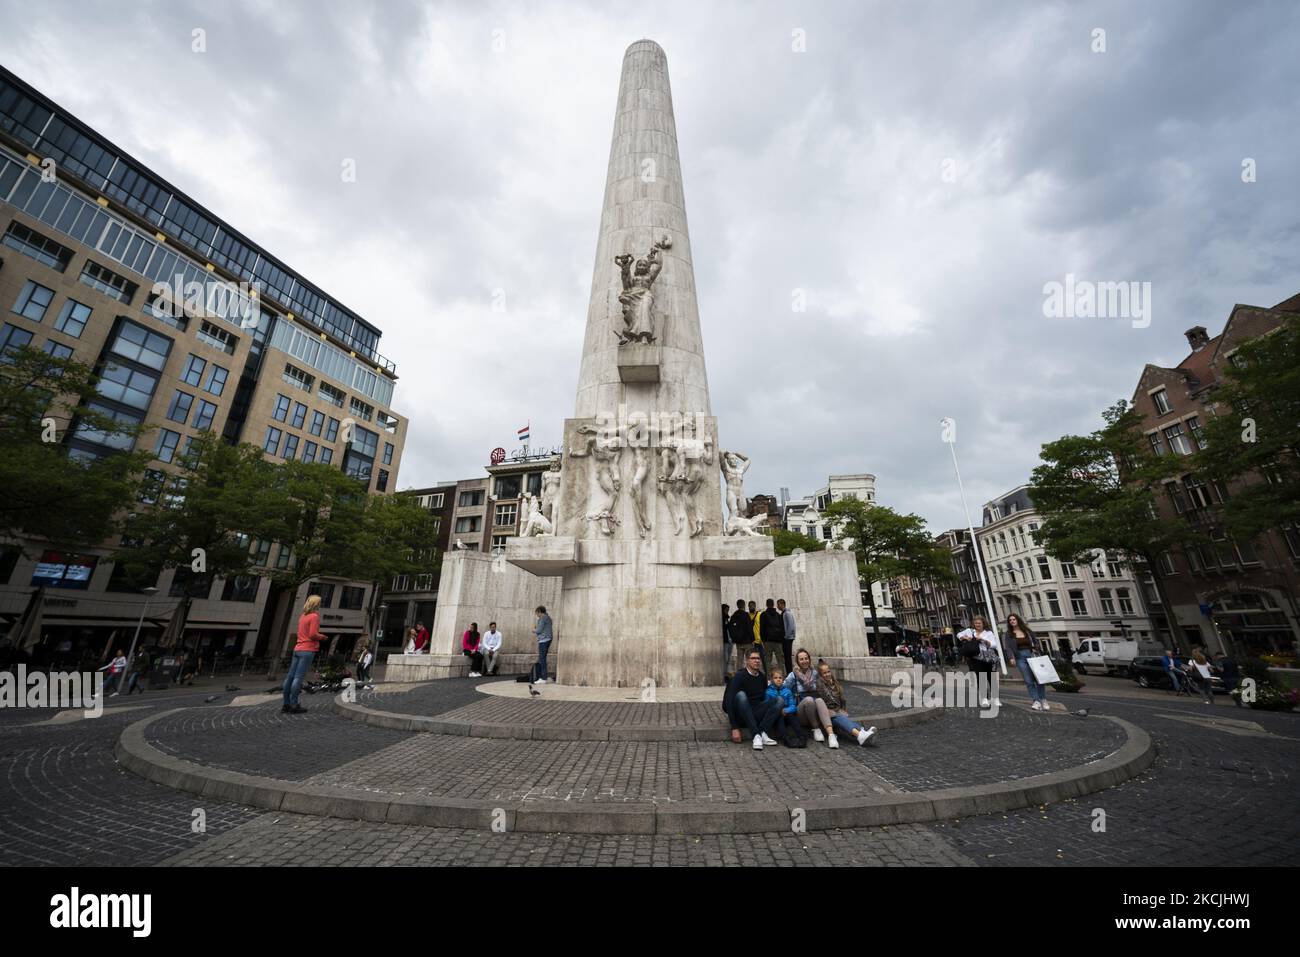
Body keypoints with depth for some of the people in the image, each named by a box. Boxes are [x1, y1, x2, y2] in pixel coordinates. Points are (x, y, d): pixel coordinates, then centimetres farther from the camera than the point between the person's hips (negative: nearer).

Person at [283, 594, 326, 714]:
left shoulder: (303, 616, 16)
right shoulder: (314, 616, -10)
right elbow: (313, 634, -17)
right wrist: (323, 637, 1)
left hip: (297, 649, 8)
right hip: (308, 650, -8)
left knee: (290, 677, 6)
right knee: (298, 677, -8)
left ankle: (286, 704, 11)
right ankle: (294, 705, -7)